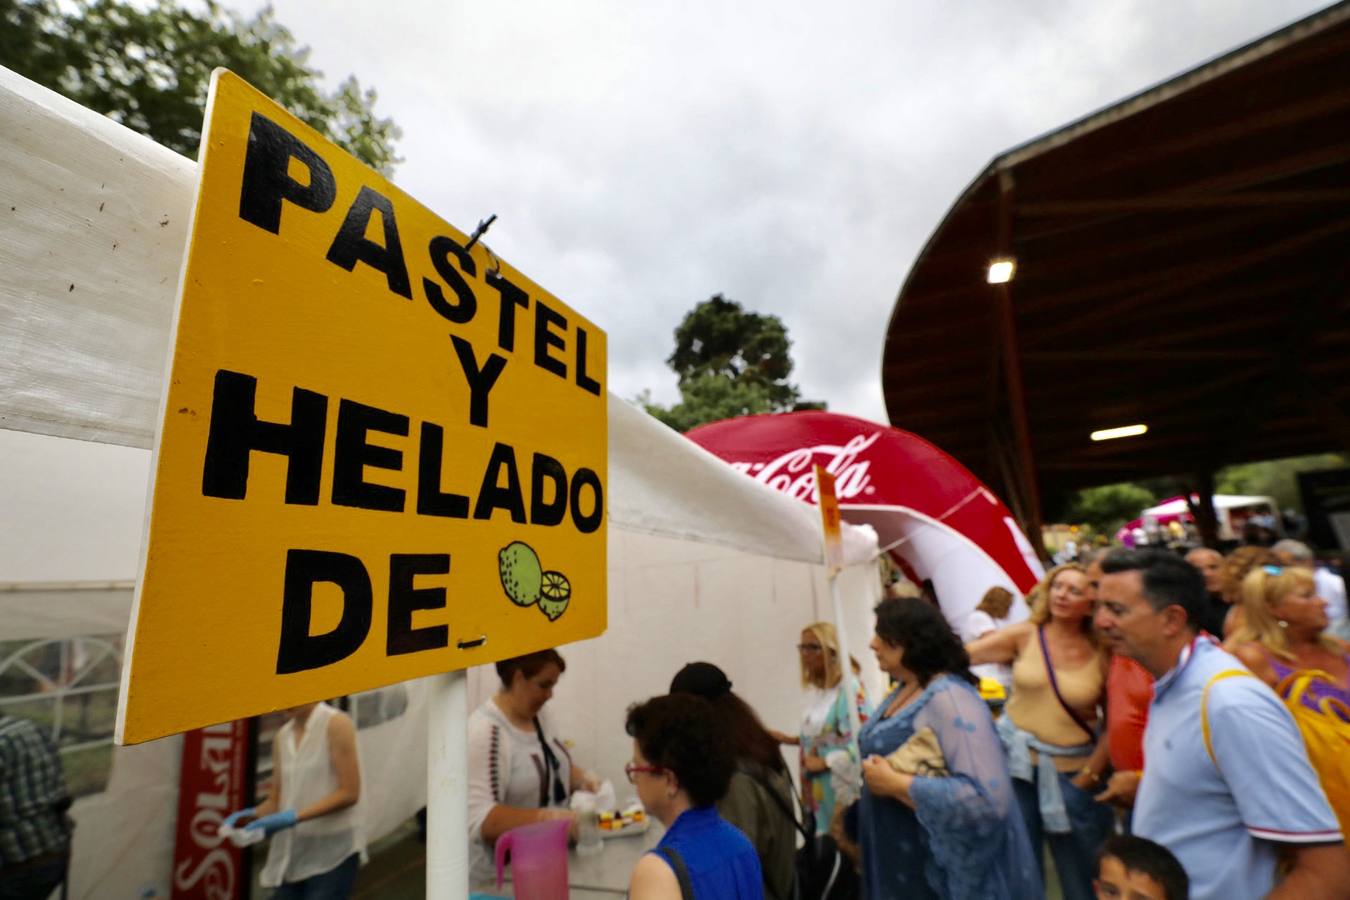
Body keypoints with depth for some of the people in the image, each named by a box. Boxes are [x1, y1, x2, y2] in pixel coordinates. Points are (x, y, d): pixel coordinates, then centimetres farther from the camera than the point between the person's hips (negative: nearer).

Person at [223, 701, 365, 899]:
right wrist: (253, 814, -9)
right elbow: (276, 799, 10)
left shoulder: (336, 724, -14)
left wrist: (293, 817, -22)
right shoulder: (282, 736, 7)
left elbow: (349, 793, -17)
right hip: (291, 853, 6)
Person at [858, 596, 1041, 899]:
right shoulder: (902, 692, 2)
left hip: (944, 869, -7)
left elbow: (988, 797, -33)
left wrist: (895, 784, -29)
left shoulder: (949, 697, -25)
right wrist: (872, 771, -2)